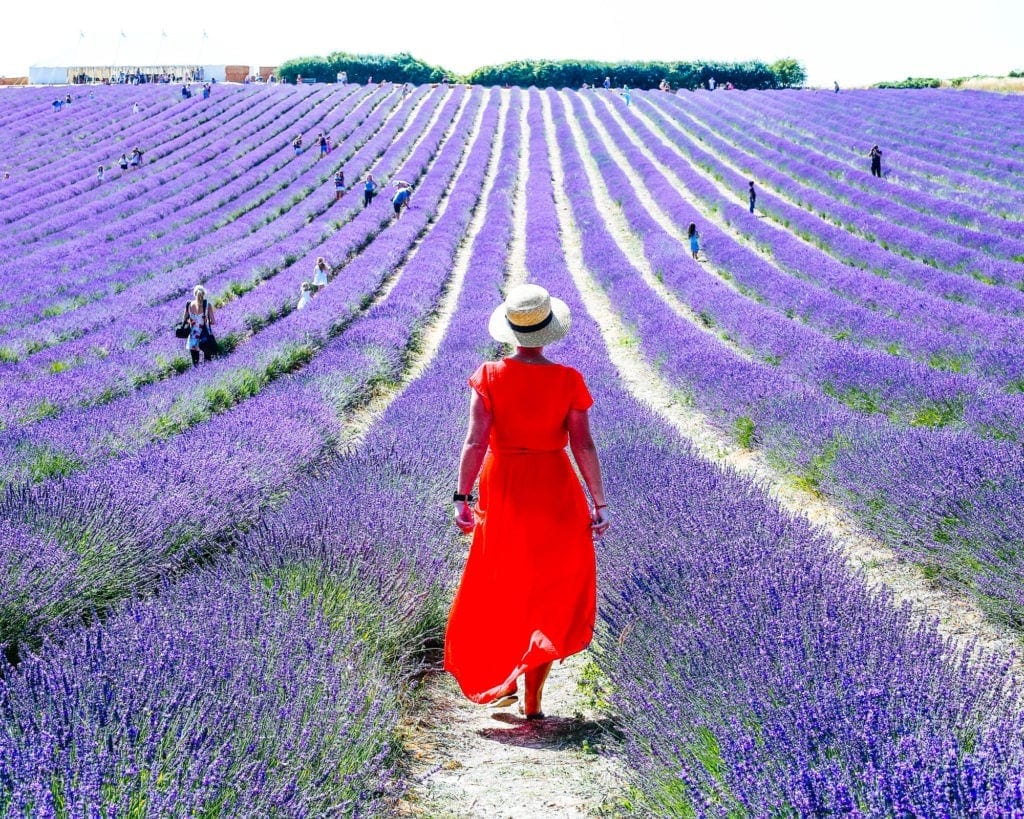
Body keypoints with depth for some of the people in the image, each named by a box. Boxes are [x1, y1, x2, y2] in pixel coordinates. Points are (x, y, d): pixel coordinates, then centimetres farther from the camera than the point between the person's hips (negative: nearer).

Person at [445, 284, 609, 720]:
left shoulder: (489, 376, -8)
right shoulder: (568, 380, -9)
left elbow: (475, 441, -14)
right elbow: (584, 445, -10)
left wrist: (462, 497, -13)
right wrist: (599, 503, -4)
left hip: (501, 488, 1)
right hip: (555, 492, -1)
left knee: (500, 589, 20)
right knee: (551, 593, 11)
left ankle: (502, 682, 21)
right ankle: (533, 699, 9)